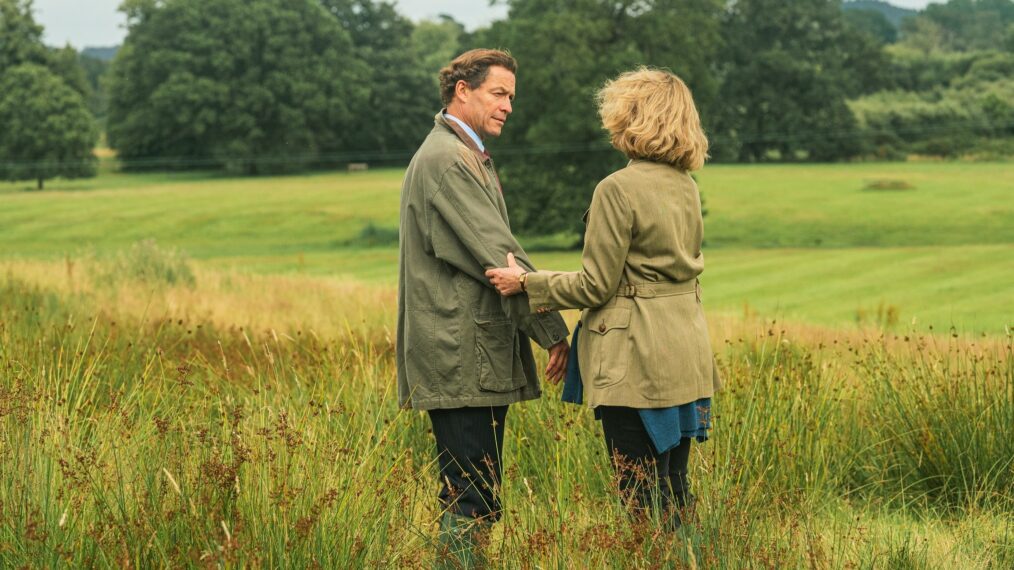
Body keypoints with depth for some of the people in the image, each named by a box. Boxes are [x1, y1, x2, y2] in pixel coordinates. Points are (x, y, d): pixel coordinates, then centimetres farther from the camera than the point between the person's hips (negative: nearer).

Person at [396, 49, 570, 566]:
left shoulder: (466, 155, 20)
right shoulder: (447, 159, -14)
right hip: (461, 362, -11)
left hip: (479, 357, 11)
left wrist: (539, 328, 15)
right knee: (470, 504, -10)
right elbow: (498, 253, -17)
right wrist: (552, 330, -12)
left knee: (479, 501, 11)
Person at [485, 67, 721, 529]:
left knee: (646, 503, -2)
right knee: (674, 488, 15)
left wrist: (526, 283, -1)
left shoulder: (618, 189, -15)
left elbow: (596, 285, -13)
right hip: (686, 351, 8)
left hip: (637, 359, -8)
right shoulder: (686, 187, 10)